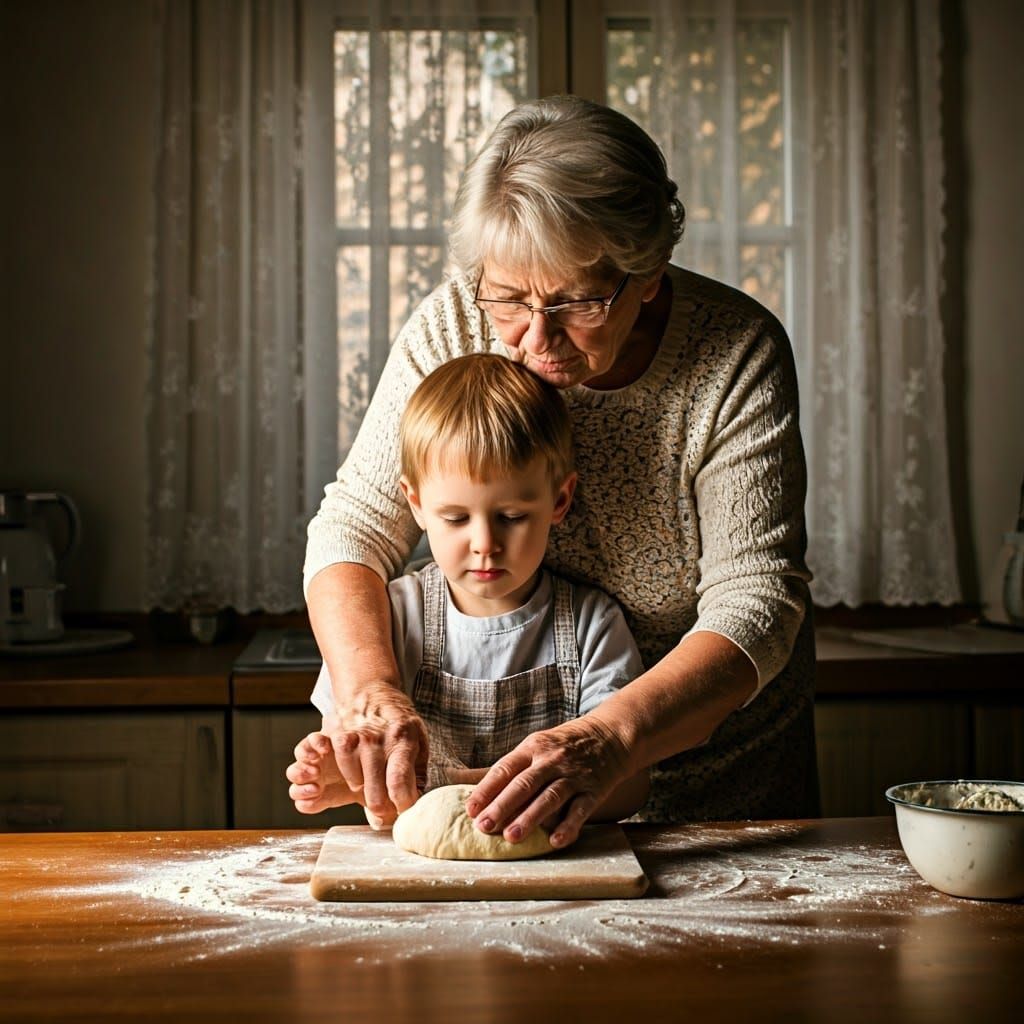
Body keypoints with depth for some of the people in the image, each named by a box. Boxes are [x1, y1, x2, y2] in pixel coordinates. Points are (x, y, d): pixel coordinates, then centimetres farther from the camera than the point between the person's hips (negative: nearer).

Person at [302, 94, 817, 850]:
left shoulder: (739, 357, -23)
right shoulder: (455, 326, -17)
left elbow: (755, 600, -27)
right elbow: (355, 526, -15)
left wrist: (612, 738, -44)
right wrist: (369, 688, -34)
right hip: (516, 753, 1)